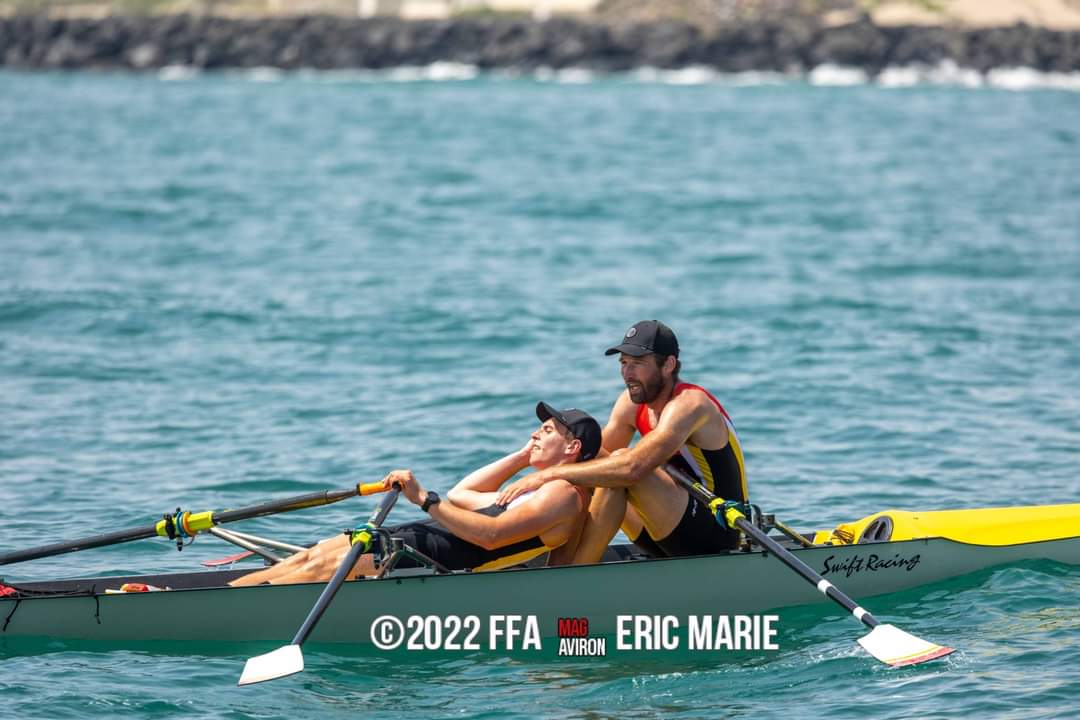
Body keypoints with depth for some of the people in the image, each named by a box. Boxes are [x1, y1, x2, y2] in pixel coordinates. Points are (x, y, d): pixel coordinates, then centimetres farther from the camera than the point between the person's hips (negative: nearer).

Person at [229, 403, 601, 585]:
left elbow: (492, 535, -22)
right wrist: (523, 457, 30)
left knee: (324, 565, -18)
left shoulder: (563, 494, -7)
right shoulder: (538, 494, 26)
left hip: (440, 553, -10)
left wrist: (425, 499, -24)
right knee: (314, 555, -2)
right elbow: (460, 495, 35)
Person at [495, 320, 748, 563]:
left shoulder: (689, 405, -20)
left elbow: (633, 467, -34)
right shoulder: (632, 401, 7)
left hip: (717, 536, -9)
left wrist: (550, 474, -33)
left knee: (621, 469, -27)